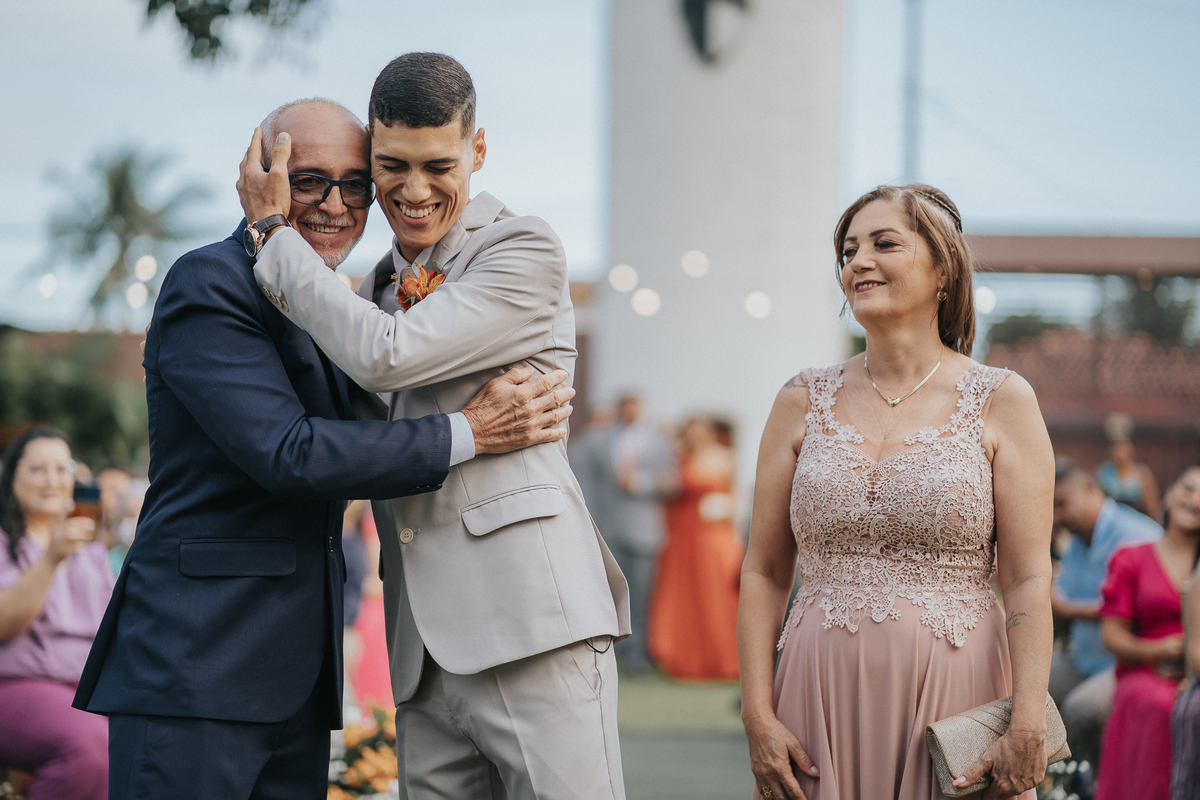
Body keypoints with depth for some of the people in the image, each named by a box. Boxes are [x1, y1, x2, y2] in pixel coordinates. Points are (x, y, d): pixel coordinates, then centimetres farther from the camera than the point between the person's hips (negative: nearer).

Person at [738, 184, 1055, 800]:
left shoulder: (1001, 402, 1)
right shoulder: (804, 403, 8)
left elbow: (1028, 580, -4)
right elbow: (763, 572, 7)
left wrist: (1027, 731, -13)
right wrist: (758, 716, -3)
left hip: (952, 699, -2)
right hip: (826, 700, 2)